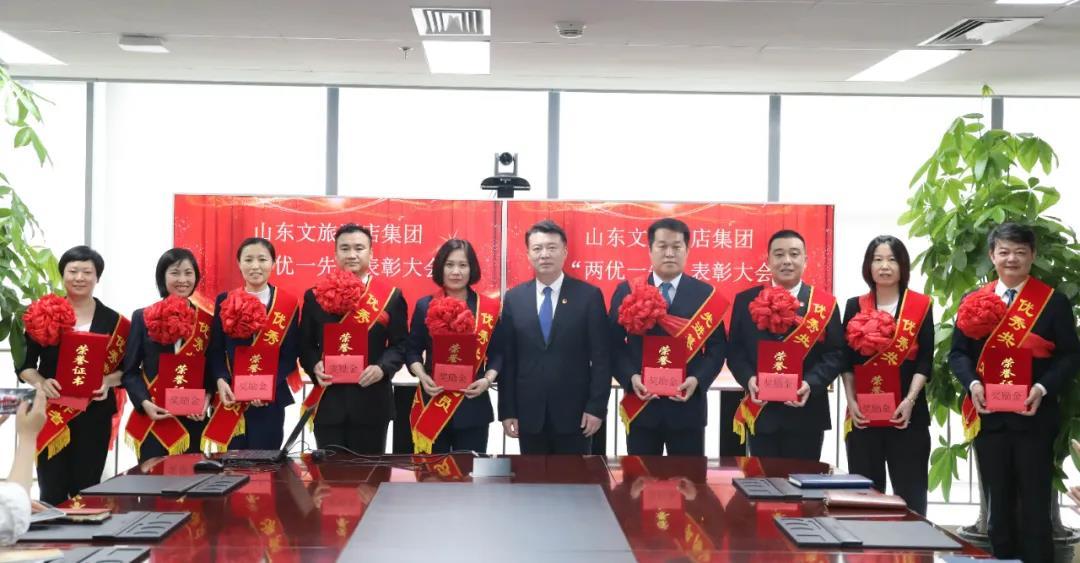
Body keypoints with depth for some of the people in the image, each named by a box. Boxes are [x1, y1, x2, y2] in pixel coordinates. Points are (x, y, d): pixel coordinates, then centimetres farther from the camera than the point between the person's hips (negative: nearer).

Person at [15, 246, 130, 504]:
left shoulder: (113, 321, 5)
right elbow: (24, 365, 4)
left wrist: (108, 381, -11)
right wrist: (40, 382, -16)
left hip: (94, 416, 1)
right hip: (52, 416, -1)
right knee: (52, 493, -2)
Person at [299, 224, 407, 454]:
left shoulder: (391, 296, 2)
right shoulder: (315, 295, 6)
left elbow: (400, 344, 2)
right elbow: (305, 344, 8)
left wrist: (382, 368, -16)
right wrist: (315, 366, -13)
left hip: (371, 401, -1)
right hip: (328, 401, 1)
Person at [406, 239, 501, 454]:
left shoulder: (488, 307, 3)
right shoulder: (425, 306, 3)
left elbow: (497, 353, 6)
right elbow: (412, 350, 7)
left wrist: (488, 379, -11)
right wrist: (422, 376, -11)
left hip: (473, 406, 0)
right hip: (432, 405, 0)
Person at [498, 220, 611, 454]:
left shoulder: (589, 295, -2)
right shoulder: (514, 298, 6)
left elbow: (601, 357, -3)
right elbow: (507, 360, 5)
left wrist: (596, 407, -9)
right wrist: (507, 411, 1)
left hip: (574, 412, -2)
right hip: (529, 414, 2)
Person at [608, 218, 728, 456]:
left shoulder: (706, 294, 4)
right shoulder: (627, 291, 4)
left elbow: (717, 347, 2)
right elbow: (614, 345, 3)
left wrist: (698, 379, -14)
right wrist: (631, 378, -13)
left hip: (687, 406, 0)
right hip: (641, 406, 0)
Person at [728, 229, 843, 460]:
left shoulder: (824, 304, 2)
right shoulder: (746, 300, 6)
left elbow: (835, 354, -1)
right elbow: (734, 350, 6)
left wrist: (811, 383, -17)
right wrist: (748, 379, -13)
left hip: (806, 414, -1)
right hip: (760, 413, 1)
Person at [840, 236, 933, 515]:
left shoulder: (921, 306, 2)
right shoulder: (854, 307, 8)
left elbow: (925, 360, -2)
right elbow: (847, 359, 7)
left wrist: (910, 400, -13)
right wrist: (851, 401, -5)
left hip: (906, 414, -2)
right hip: (863, 413, 2)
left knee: (910, 491, 2)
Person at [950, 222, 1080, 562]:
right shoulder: (974, 302, 6)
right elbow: (958, 353, 7)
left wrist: (1043, 387, -17)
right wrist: (972, 383, -12)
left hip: (1033, 416, -2)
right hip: (988, 416, 3)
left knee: (1035, 504, 3)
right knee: (998, 503, 13)